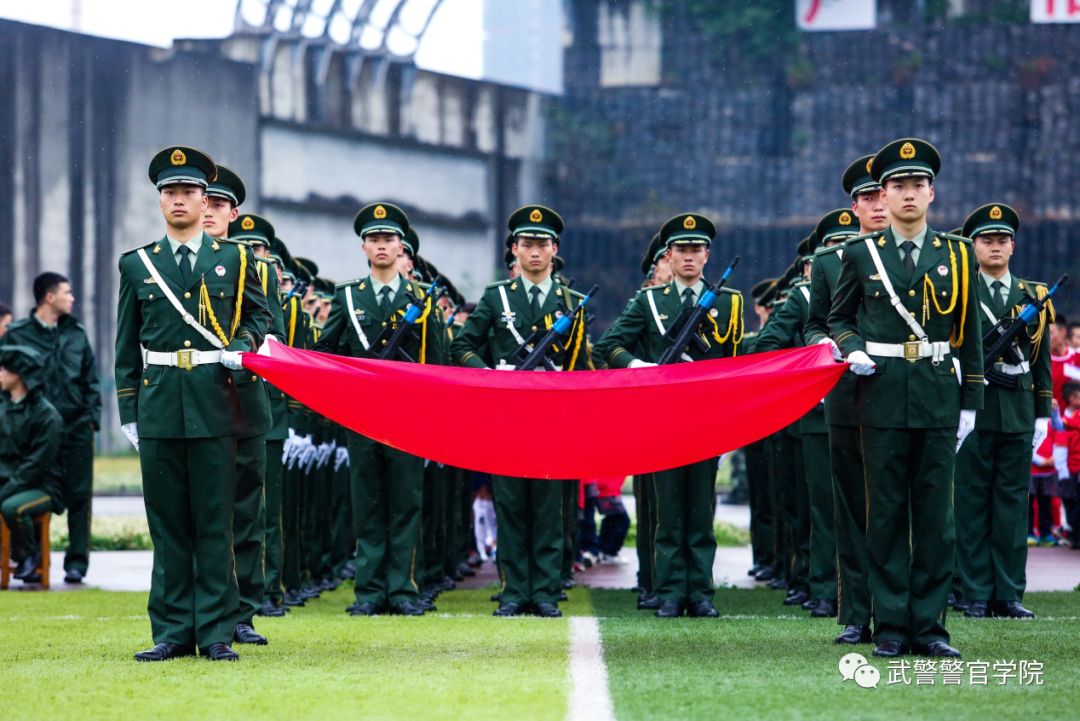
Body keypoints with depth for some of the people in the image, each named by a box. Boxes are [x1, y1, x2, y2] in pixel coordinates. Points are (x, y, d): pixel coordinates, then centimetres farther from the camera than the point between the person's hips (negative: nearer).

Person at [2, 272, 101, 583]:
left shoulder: (76, 333, 13)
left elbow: (91, 379, 16)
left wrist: (92, 417, 6)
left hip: (76, 429, 3)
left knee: (79, 497, 1)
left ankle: (77, 563, 4)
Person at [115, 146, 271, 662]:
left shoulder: (234, 260, 9)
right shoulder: (137, 265, 11)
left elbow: (260, 314, 18)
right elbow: (127, 345, 13)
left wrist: (242, 347, -4)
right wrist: (127, 411, 8)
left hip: (214, 404, -1)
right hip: (158, 407, 1)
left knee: (215, 521, -1)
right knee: (167, 522, 3)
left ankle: (216, 632, 2)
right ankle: (173, 632, 7)